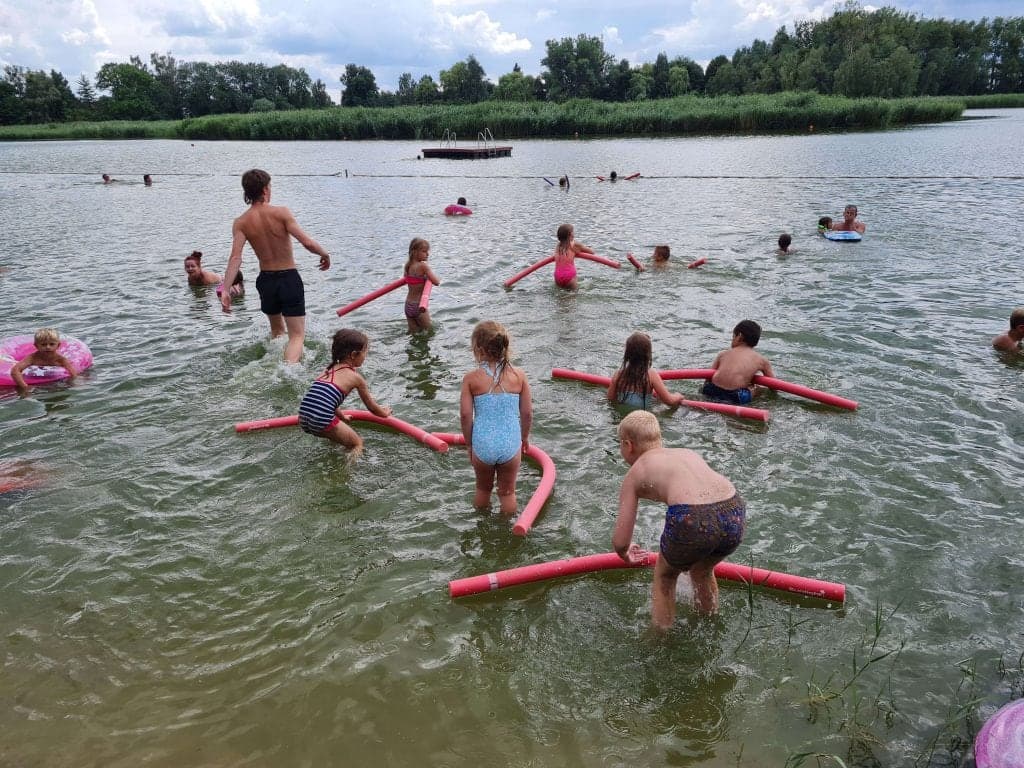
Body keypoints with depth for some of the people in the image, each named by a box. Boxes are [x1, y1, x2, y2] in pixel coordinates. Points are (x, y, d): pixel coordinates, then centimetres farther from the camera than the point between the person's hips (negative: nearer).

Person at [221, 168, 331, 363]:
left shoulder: (241, 223, -3)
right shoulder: (281, 212, -12)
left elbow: (235, 258, -15)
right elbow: (307, 242, -18)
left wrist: (225, 290, -18)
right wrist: (325, 254, 1)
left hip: (266, 280, 4)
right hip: (289, 278, -4)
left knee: (277, 331, 28)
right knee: (297, 335, -3)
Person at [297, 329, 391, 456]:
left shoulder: (329, 369, 21)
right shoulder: (355, 377, 4)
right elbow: (371, 406, 16)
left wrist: (341, 416, 48)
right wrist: (384, 413, 36)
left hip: (303, 420, 7)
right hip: (322, 422, -7)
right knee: (357, 443, 12)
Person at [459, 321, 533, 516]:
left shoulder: (471, 378, -9)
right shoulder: (518, 375, -5)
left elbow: (465, 415, -8)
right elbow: (527, 412, 0)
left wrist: (469, 443, 7)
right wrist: (524, 437, 17)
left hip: (483, 445, 0)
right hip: (510, 445, 0)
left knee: (483, 489, 25)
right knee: (507, 492, 19)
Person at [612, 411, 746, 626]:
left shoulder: (635, 473, 18)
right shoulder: (687, 452, 31)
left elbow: (620, 542, 15)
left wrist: (625, 555, 40)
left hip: (692, 520, -5)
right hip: (734, 513, 6)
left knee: (664, 577, 28)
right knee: (702, 571, 36)